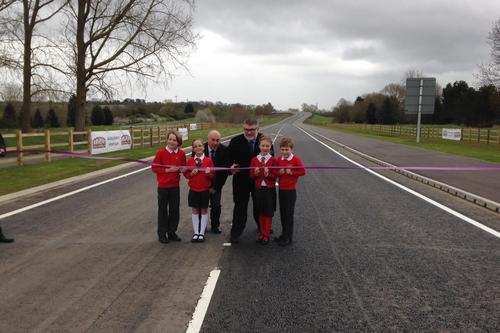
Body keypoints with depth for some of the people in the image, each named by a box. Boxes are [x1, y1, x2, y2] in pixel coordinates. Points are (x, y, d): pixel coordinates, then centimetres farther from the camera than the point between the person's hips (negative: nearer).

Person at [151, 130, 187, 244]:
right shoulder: (161, 152, -11)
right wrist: (168, 170, -17)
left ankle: (172, 233, 23)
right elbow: (154, 168, -8)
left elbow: (183, 167, 12)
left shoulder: (181, 153, -2)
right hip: (163, 186, -3)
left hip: (175, 186, 3)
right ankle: (162, 234, 19)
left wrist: (182, 170, -10)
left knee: (174, 210, 9)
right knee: (163, 210, 7)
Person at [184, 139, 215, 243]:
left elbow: (213, 174, 2)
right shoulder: (190, 161, 0)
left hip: (205, 190, -2)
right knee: (195, 211, 9)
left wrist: (209, 174, -19)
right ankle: (196, 233, 19)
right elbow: (186, 174, 7)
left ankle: (202, 233, 18)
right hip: (193, 189, 2)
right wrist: (191, 174, -13)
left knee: (204, 210, 7)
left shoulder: (208, 160, -5)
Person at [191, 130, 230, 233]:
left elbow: (225, 170, -9)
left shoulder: (224, 150, -12)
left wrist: (216, 187, -10)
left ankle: (215, 225, 19)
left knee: (216, 206, -4)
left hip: (216, 185, 0)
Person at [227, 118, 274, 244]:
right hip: (241, 180, -2)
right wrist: (231, 167, -22)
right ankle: (236, 232, 9)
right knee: (240, 205, 2)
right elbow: (228, 158, -2)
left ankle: (262, 226, 40)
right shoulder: (236, 141, -11)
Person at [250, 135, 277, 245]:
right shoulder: (254, 159, 1)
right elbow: (251, 176, 3)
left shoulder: (273, 160, -6)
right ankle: (262, 233, 25)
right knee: (261, 212, 13)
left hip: (269, 189, -2)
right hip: (258, 189, 3)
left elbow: (275, 176, -6)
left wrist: (268, 174, -25)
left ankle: (266, 235, 14)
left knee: (269, 213, 4)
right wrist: (255, 173, -19)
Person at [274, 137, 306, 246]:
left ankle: (288, 237, 9)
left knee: (289, 214, 1)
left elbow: (303, 171, -9)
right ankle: (284, 234, 26)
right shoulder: (279, 159, 5)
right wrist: (279, 172, -10)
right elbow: (275, 171, 11)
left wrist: (292, 172, -17)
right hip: (281, 189, 6)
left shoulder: (295, 159, -10)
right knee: (282, 213, 13)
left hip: (290, 190, -5)